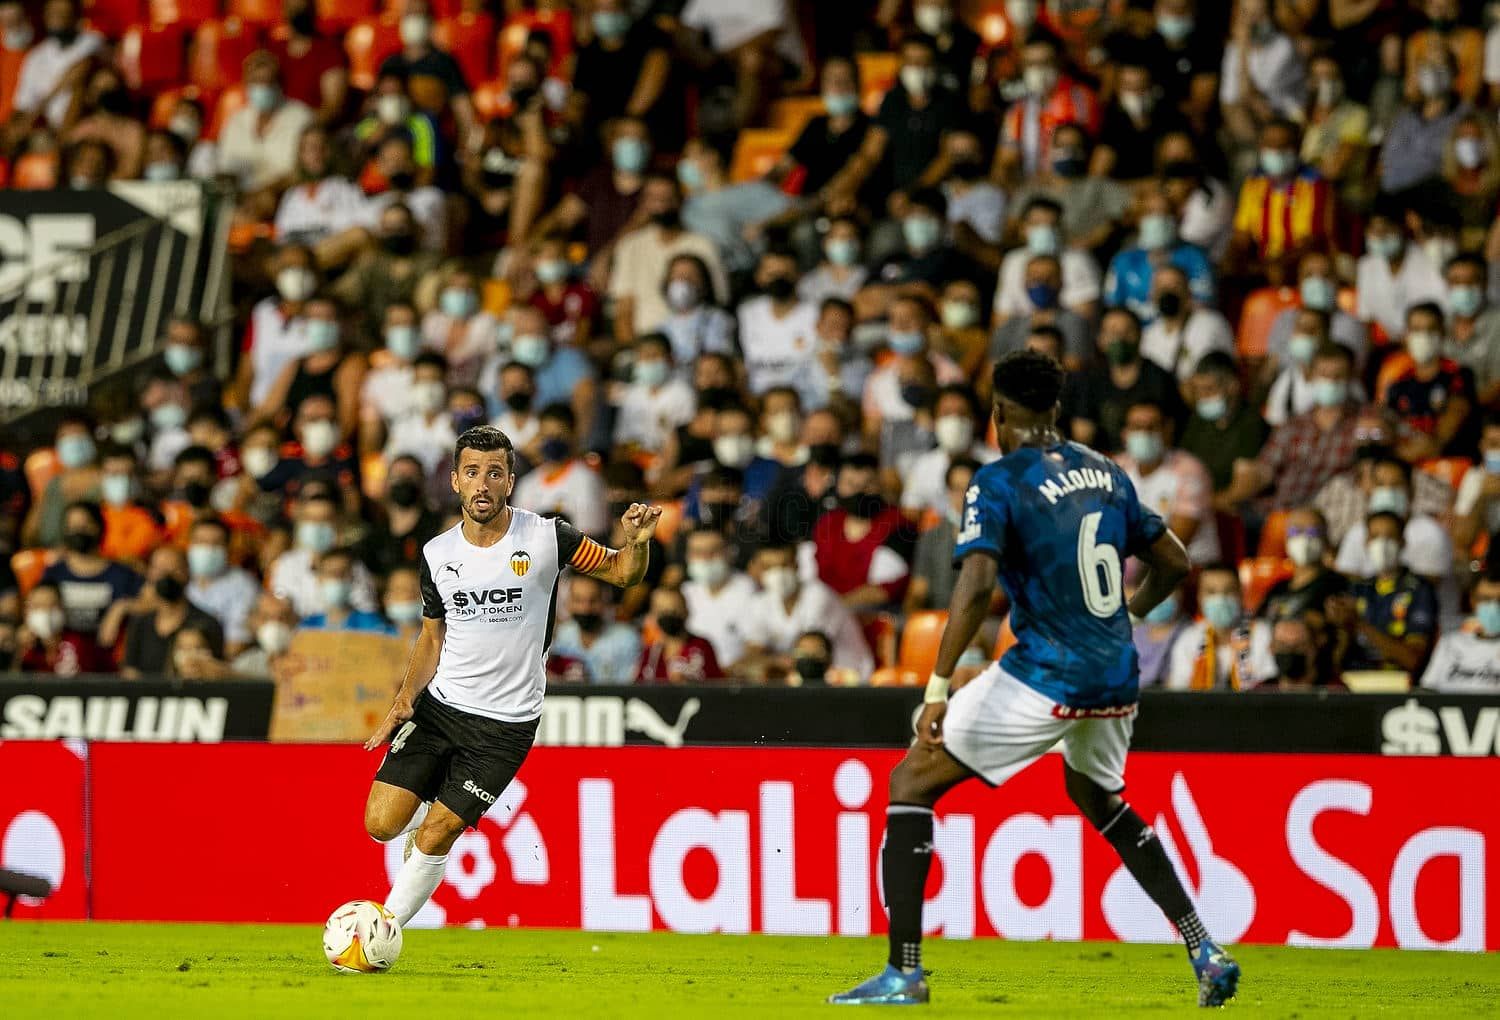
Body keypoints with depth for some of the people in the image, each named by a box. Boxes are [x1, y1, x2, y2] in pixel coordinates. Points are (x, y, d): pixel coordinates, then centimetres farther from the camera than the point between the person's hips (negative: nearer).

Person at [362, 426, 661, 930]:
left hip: (506, 723, -3)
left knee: (434, 838, -7)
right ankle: (432, 811, 27)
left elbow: (621, 572, 3)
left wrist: (636, 542, -20)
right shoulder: (438, 554, 1)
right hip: (439, 705, 3)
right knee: (381, 824, -6)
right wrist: (403, 702, -1)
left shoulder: (546, 537, -9)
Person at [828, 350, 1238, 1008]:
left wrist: (937, 688, -25)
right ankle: (1207, 956, 24)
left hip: (1046, 676, -7)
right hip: (1116, 679, 7)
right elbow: (1173, 563, 18)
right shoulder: (1106, 473, 11)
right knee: (1098, 800, 33)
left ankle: (905, 971, -6)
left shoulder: (999, 483, -9)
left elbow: (977, 585, -23)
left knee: (910, 784, 3)